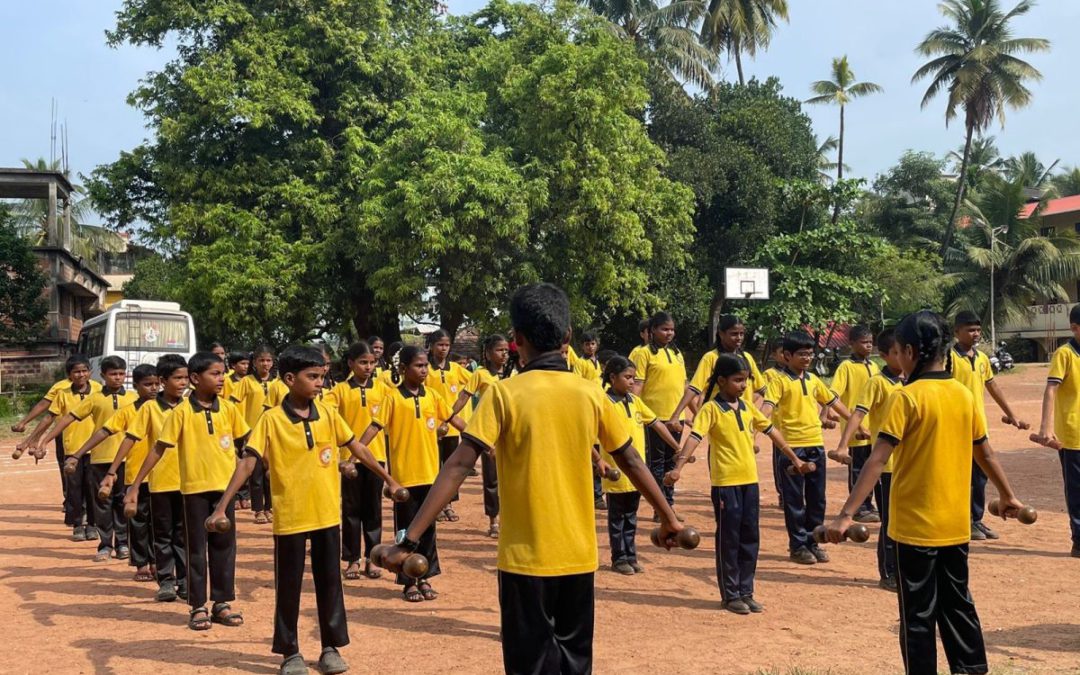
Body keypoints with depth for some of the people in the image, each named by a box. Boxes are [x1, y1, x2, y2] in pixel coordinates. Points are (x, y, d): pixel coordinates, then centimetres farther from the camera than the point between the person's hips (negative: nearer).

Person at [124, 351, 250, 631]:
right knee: (197, 547, 6)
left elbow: (246, 441, 11)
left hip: (225, 484, 3)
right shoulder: (182, 412, -7)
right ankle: (198, 606, 15)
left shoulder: (228, 409, 2)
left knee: (224, 544, 8)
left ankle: (222, 602, 19)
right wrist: (135, 485, -8)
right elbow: (159, 448, -6)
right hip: (195, 487, -3)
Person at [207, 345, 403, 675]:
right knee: (288, 586, 8)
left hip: (327, 514, 3)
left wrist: (389, 480, 9)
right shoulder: (271, 420, -11)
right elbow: (247, 463, -13)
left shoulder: (328, 414, 0)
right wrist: (222, 506, -19)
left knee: (329, 582, 10)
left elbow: (357, 448, 7)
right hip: (290, 518, -3)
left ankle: (331, 648, 23)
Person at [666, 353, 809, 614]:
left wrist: (795, 459, 21)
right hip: (725, 482, -6)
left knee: (750, 538, 10)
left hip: (750, 480, 6)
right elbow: (695, 437, -21)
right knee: (729, 539, 2)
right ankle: (730, 595, 13)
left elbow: (771, 431, 18)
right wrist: (678, 467, -34)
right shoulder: (711, 408, -10)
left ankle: (746, 592, 21)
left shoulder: (747, 407, 10)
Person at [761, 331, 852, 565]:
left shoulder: (814, 380, 11)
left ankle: (813, 542, 22)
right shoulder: (780, 381, -8)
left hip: (816, 445, 6)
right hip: (792, 447, -6)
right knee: (794, 500, 3)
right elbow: (767, 407, -20)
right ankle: (798, 545, 13)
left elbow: (834, 401, 22)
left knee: (817, 498, 11)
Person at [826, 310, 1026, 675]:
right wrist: (1008, 496, 29)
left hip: (917, 525, -6)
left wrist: (846, 514, -24)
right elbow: (985, 454, 14)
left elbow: (877, 460, -22)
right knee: (958, 604, 19)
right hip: (956, 524, 6)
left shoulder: (906, 397, -15)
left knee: (918, 614, 4)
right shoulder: (964, 395, 3)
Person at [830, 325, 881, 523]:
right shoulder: (846, 366, -8)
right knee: (857, 468, 1)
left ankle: (868, 505, 23)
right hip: (856, 429, -6)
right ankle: (858, 508, 8)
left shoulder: (873, 366, 12)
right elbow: (833, 394, -17)